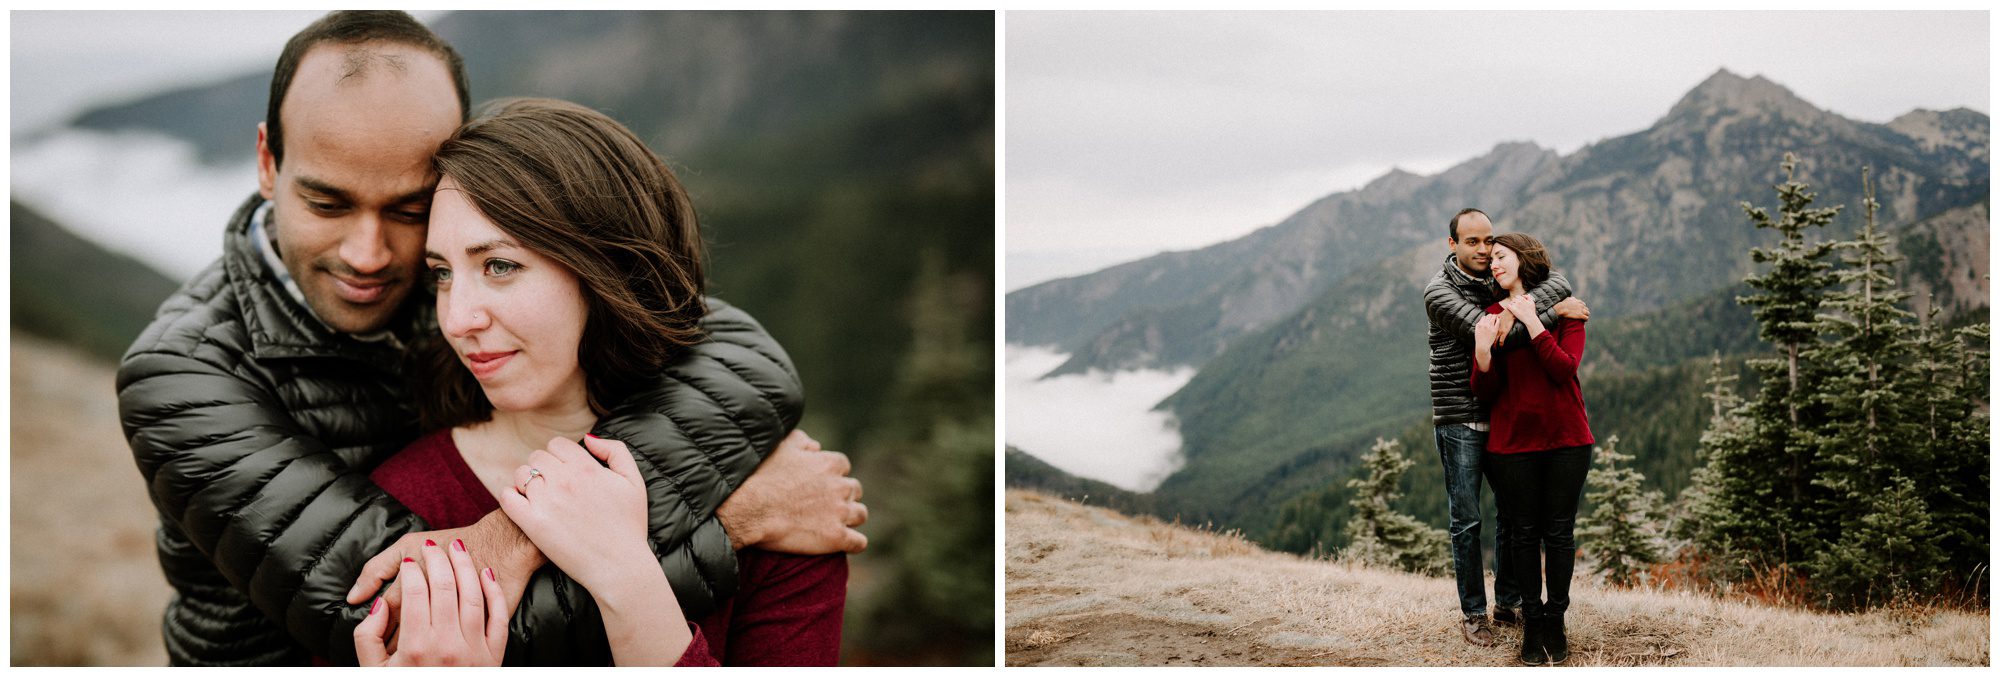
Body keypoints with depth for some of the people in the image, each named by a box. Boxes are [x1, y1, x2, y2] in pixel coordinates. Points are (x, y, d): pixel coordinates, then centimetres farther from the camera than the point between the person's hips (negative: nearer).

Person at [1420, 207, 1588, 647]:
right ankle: (1473, 614, 12)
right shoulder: (1440, 292, -13)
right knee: (1467, 521, 0)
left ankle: (1508, 605, 24)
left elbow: (1558, 282, -12)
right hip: (1459, 420, -5)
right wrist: (1555, 313, -20)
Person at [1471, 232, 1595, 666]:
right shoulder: (1492, 317, 6)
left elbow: (1565, 368, -14)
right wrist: (1483, 352, -19)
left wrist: (1532, 323, -18)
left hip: (1566, 438, -1)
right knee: (1524, 532, 3)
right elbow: (1484, 393, 0)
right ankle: (1531, 622, 11)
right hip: (1513, 440, 1)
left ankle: (1555, 619, 13)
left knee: (1559, 531, 3)